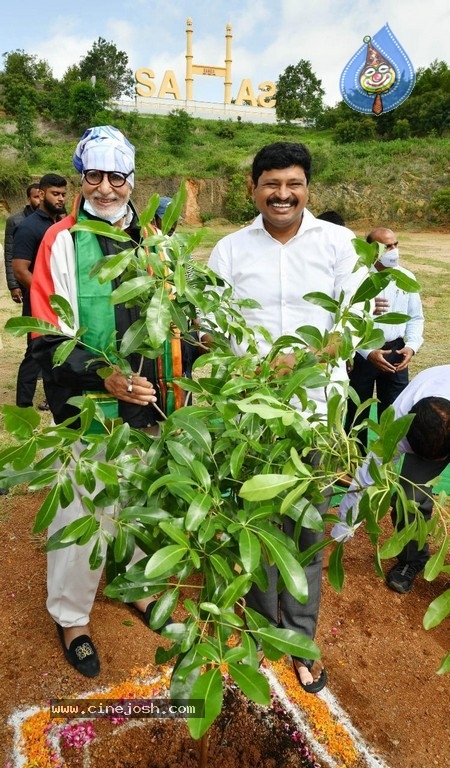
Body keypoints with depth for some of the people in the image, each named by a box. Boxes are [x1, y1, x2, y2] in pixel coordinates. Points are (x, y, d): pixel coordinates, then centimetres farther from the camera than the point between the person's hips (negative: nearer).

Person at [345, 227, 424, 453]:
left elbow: (416, 318, 9)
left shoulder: (407, 278, 2)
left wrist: (411, 346, -7)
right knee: (357, 411, 12)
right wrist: (368, 352, -19)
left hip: (395, 352, 4)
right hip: (361, 354, -3)